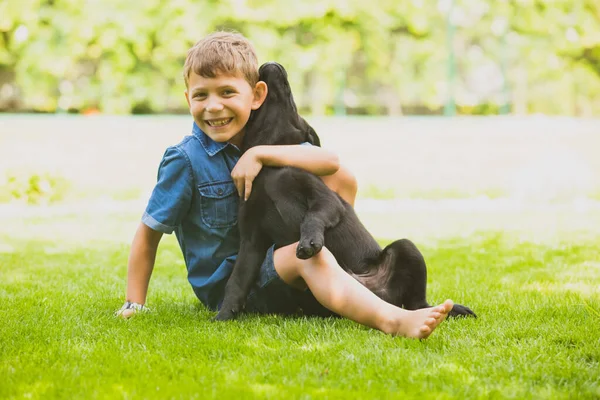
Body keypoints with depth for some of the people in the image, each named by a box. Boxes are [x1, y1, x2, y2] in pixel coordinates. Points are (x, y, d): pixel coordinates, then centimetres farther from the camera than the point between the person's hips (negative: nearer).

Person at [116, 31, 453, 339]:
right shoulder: (186, 161, -11)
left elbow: (330, 161, -12)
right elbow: (148, 233, -6)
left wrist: (260, 154, -23)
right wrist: (135, 304, -8)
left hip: (276, 266, 7)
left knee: (341, 179, 0)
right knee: (308, 253, -37)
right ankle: (393, 320, -58)